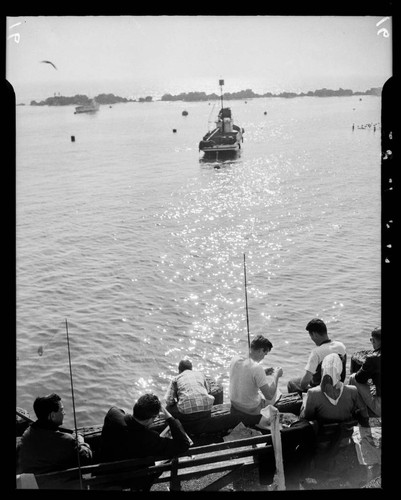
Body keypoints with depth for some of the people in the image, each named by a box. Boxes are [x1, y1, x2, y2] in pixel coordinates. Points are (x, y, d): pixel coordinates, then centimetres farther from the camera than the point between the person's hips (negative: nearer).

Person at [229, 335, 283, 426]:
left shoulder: (235, 359, -7)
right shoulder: (257, 368, -28)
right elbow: (269, 396, -25)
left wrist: (263, 372, 11)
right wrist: (276, 376, -12)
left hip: (234, 409, 7)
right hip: (251, 415, -6)